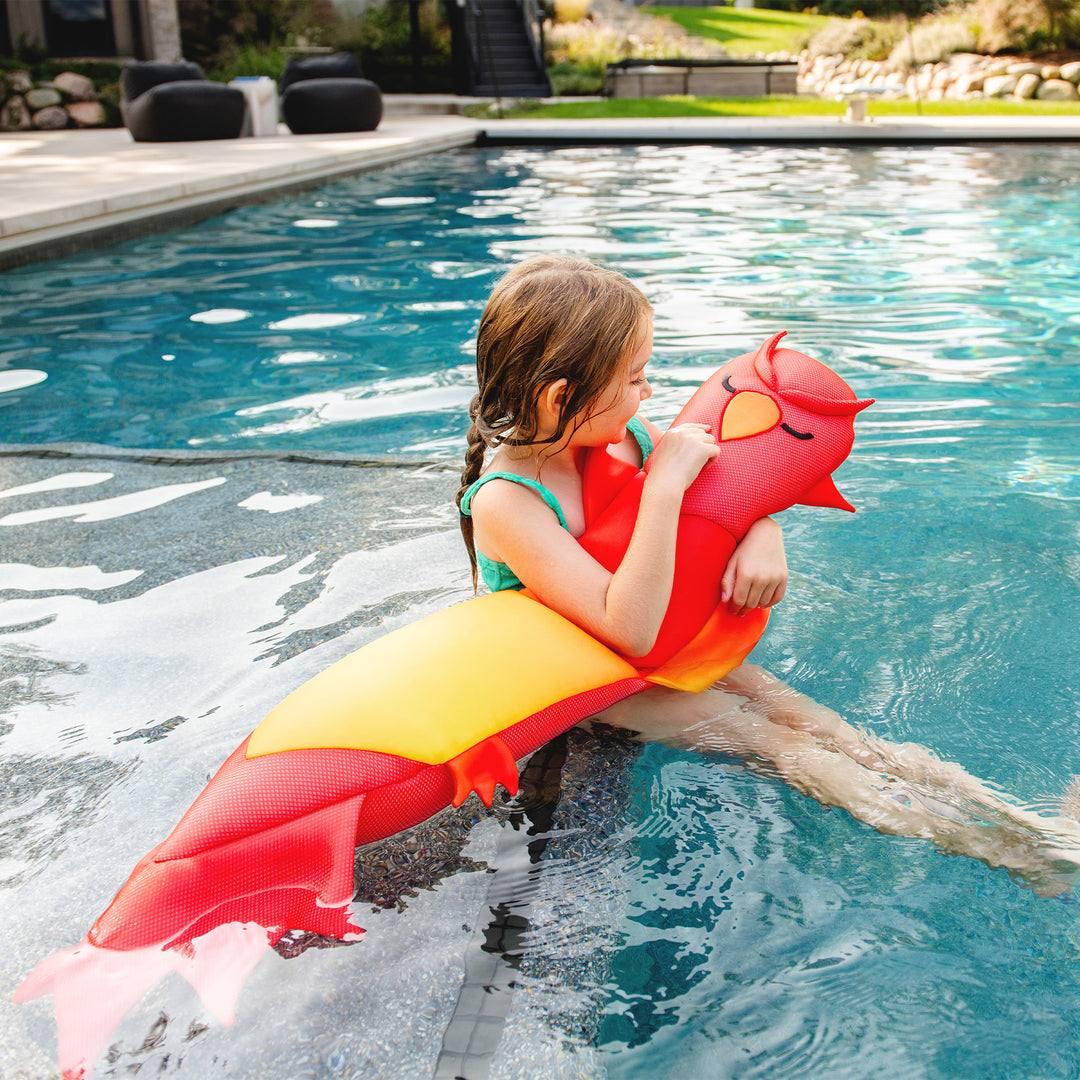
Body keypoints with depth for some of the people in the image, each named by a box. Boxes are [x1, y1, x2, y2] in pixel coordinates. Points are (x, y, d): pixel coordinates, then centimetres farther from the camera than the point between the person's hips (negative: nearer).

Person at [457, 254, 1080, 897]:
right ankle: (991, 850, -16)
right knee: (762, 738, -17)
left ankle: (1022, 818, -11)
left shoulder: (623, 433, -9)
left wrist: (764, 535, -17)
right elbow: (629, 632, -38)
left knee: (798, 715, -9)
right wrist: (664, 486, -38)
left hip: (665, 645, 6)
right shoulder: (504, 501, -30)